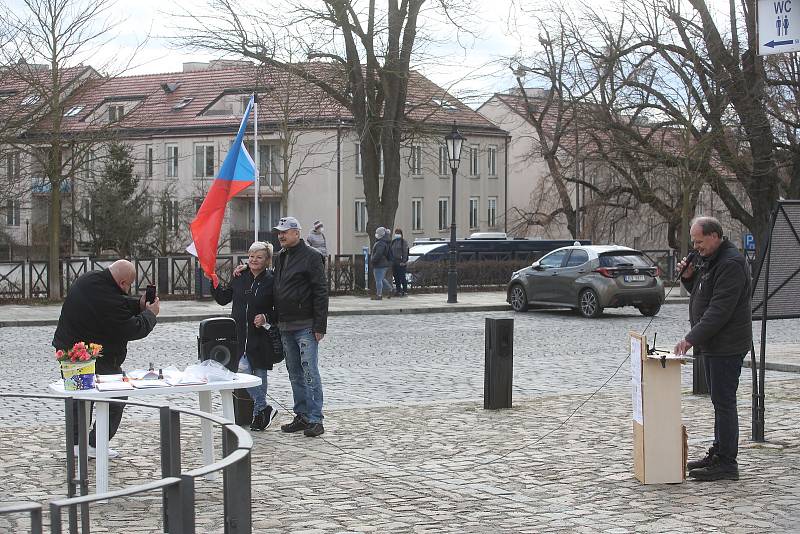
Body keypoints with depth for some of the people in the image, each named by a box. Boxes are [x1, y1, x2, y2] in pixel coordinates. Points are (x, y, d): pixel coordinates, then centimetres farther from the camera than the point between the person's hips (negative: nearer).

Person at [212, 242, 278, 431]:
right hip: (239, 335, 2)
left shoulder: (271, 282, -3)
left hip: (260, 336, -2)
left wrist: (266, 318, -16)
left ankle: (259, 412, 18)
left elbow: (278, 310, 0)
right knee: (242, 369, -12)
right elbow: (223, 298, 17)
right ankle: (263, 409, -2)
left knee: (259, 373, 6)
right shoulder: (239, 277, 8)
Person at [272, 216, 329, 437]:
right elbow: (275, 289, 22)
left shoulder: (311, 256, -8)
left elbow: (320, 292, -11)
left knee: (310, 372, -8)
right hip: (285, 326, 8)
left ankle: (315, 419, -7)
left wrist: (320, 325, -15)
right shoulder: (279, 257, 14)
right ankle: (302, 416, 18)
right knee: (295, 374, 11)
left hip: (306, 326, -7)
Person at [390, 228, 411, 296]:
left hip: (401, 262, -7)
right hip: (394, 262, 7)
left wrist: (403, 261, -18)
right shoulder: (393, 242, 16)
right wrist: (391, 260, 14)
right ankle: (398, 290, 16)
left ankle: (405, 291, -5)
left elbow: (405, 252, -11)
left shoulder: (404, 242, -5)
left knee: (402, 277, -8)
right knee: (396, 276, 9)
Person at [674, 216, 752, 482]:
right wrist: (689, 276, 5)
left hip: (727, 346, -10)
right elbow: (702, 293, 25)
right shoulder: (711, 260, 15)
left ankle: (727, 463, -4)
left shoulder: (731, 264, -19)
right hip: (714, 344, 10)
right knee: (720, 401, 16)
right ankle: (719, 453, 24)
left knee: (724, 401, -8)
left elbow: (719, 310, -24)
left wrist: (692, 338, -24)